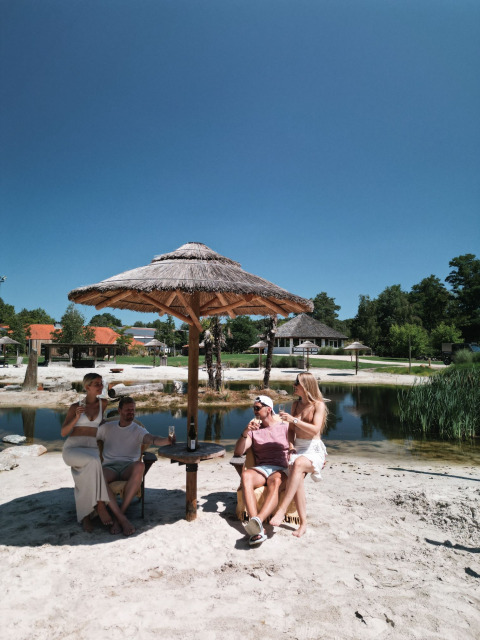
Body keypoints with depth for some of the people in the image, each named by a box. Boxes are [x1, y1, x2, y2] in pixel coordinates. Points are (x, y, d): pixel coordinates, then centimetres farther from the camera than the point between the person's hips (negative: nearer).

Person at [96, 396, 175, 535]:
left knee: (140, 465, -37)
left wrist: (167, 440, -31)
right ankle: (122, 519, -28)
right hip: (109, 467, 1)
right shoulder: (107, 427, 18)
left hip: (128, 467, -1)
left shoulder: (138, 430, 9)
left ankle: (118, 516, -27)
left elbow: (152, 439, -11)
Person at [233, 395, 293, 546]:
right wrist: (245, 432, -9)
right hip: (261, 469, 2)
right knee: (246, 475, -33)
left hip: (281, 470, -2)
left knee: (274, 481, -38)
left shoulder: (285, 427, 15)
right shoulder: (254, 430, 19)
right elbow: (237, 452, 7)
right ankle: (257, 529, -45)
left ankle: (257, 521, -58)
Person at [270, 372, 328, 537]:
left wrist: (294, 419, -23)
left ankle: (281, 510, -40)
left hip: (314, 449, -4)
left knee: (298, 463, -37)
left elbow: (315, 430, -17)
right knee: (297, 478, -25)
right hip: (297, 448, 5)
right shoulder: (296, 404, 12)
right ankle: (303, 524, -20)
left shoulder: (318, 405, -5)